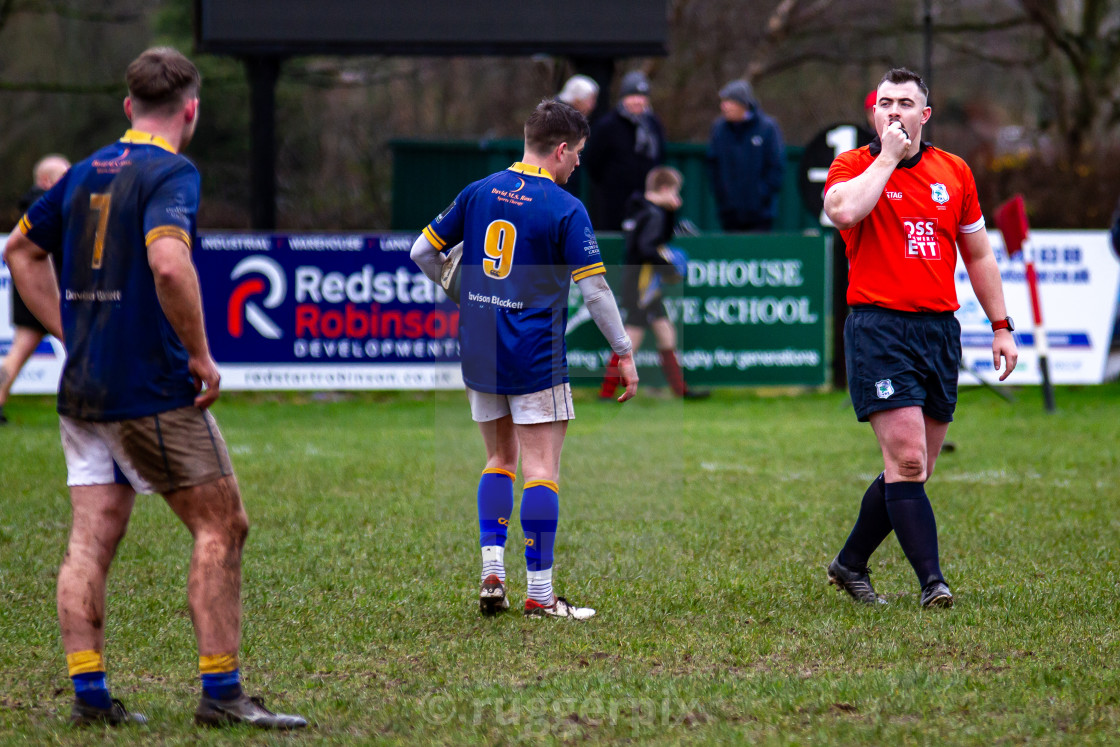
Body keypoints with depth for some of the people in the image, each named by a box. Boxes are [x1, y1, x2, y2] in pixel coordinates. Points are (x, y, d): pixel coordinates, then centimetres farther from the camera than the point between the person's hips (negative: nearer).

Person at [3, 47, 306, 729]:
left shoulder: (86, 173, 12)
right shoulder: (171, 173, -11)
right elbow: (169, 265, -27)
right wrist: (202, 356, -16)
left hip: (83, 387, 7)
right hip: (152, 388, -7)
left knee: (92, 539, 6)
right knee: (221, 525, 1)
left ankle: (88, 692, 2)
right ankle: (221, 692, -1)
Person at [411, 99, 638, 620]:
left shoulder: (479, 192, 5)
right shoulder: (565, 210, -10)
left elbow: (423, 252, 9)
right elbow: (594, 290, -11)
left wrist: (459, 296, 25)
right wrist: (624, 352, -2)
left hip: (478, 354, 5)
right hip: (535, 358, -5)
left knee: (500, 459, 18)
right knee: (540, 467, -2)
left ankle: (491, 572, 8)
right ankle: (539, 593, -2)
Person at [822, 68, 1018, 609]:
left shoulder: (954, 172, 13)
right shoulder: (853, 166, 1)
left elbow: (978, 255, 20)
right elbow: (843, 211, -23)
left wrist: (1001, 327, 16)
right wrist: (888, 157, -12)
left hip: (940, 330, 5)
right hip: (878, 325, -5)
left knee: (913, 468, 7)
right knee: (907, 459, -15)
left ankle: (850, 563, 24)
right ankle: (931, 581, -16)